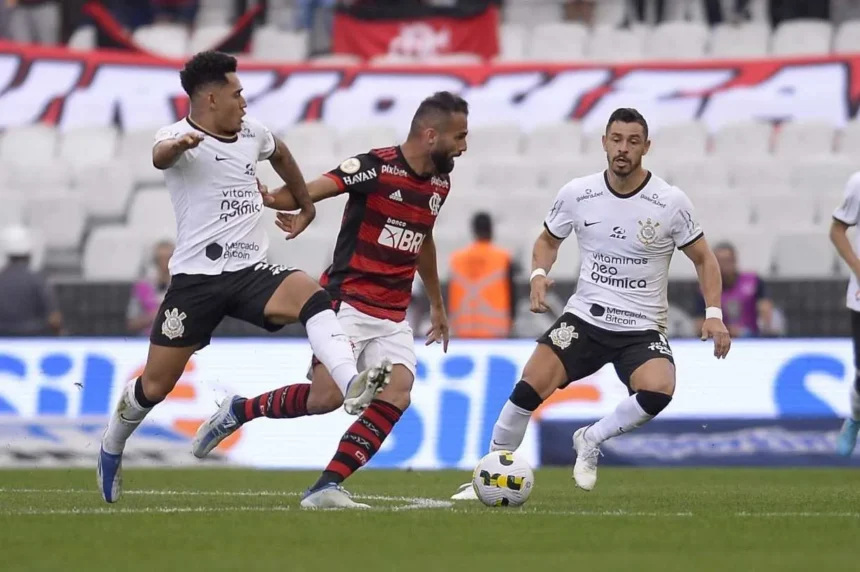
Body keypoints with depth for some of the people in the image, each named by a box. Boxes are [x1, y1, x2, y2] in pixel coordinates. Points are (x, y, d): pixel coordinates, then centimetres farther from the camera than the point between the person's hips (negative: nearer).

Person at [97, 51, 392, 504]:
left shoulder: (251, 132, 10)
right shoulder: (180, 137, -9)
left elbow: (279, 154, 36)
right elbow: (160, 156, -36)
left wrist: (306, 204, 37)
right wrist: (179, 144, -59)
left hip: (251, 272, 4)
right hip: (196, 277, -4)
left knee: (312, 296, -28)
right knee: (156, 385, 3)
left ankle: (352, 387, -44)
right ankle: (111, 449, 31)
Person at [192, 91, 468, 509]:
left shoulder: (440, 184, 11)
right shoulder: (377, 167, -12)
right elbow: (315, 189, -24)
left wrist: (437, 305, 36)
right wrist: (274, 198, -46)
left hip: (393, 317, 7)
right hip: (348, 303, -7)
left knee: (396, 396, -15)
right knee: (325, 397, -17)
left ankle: (327, 487, -15)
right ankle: (238, 411, 9)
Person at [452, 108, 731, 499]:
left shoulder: (670, 202, -8)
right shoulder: (577, 194, -2)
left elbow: (704, 259, 4)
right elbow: (548, 240, 15)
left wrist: (714, 314, -9)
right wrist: (539, 274, -5)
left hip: (643, 328, -1)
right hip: (585, 317, 1)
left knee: (659, 390, -30)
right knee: (529, 387, -17)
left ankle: (590, 441, -3)